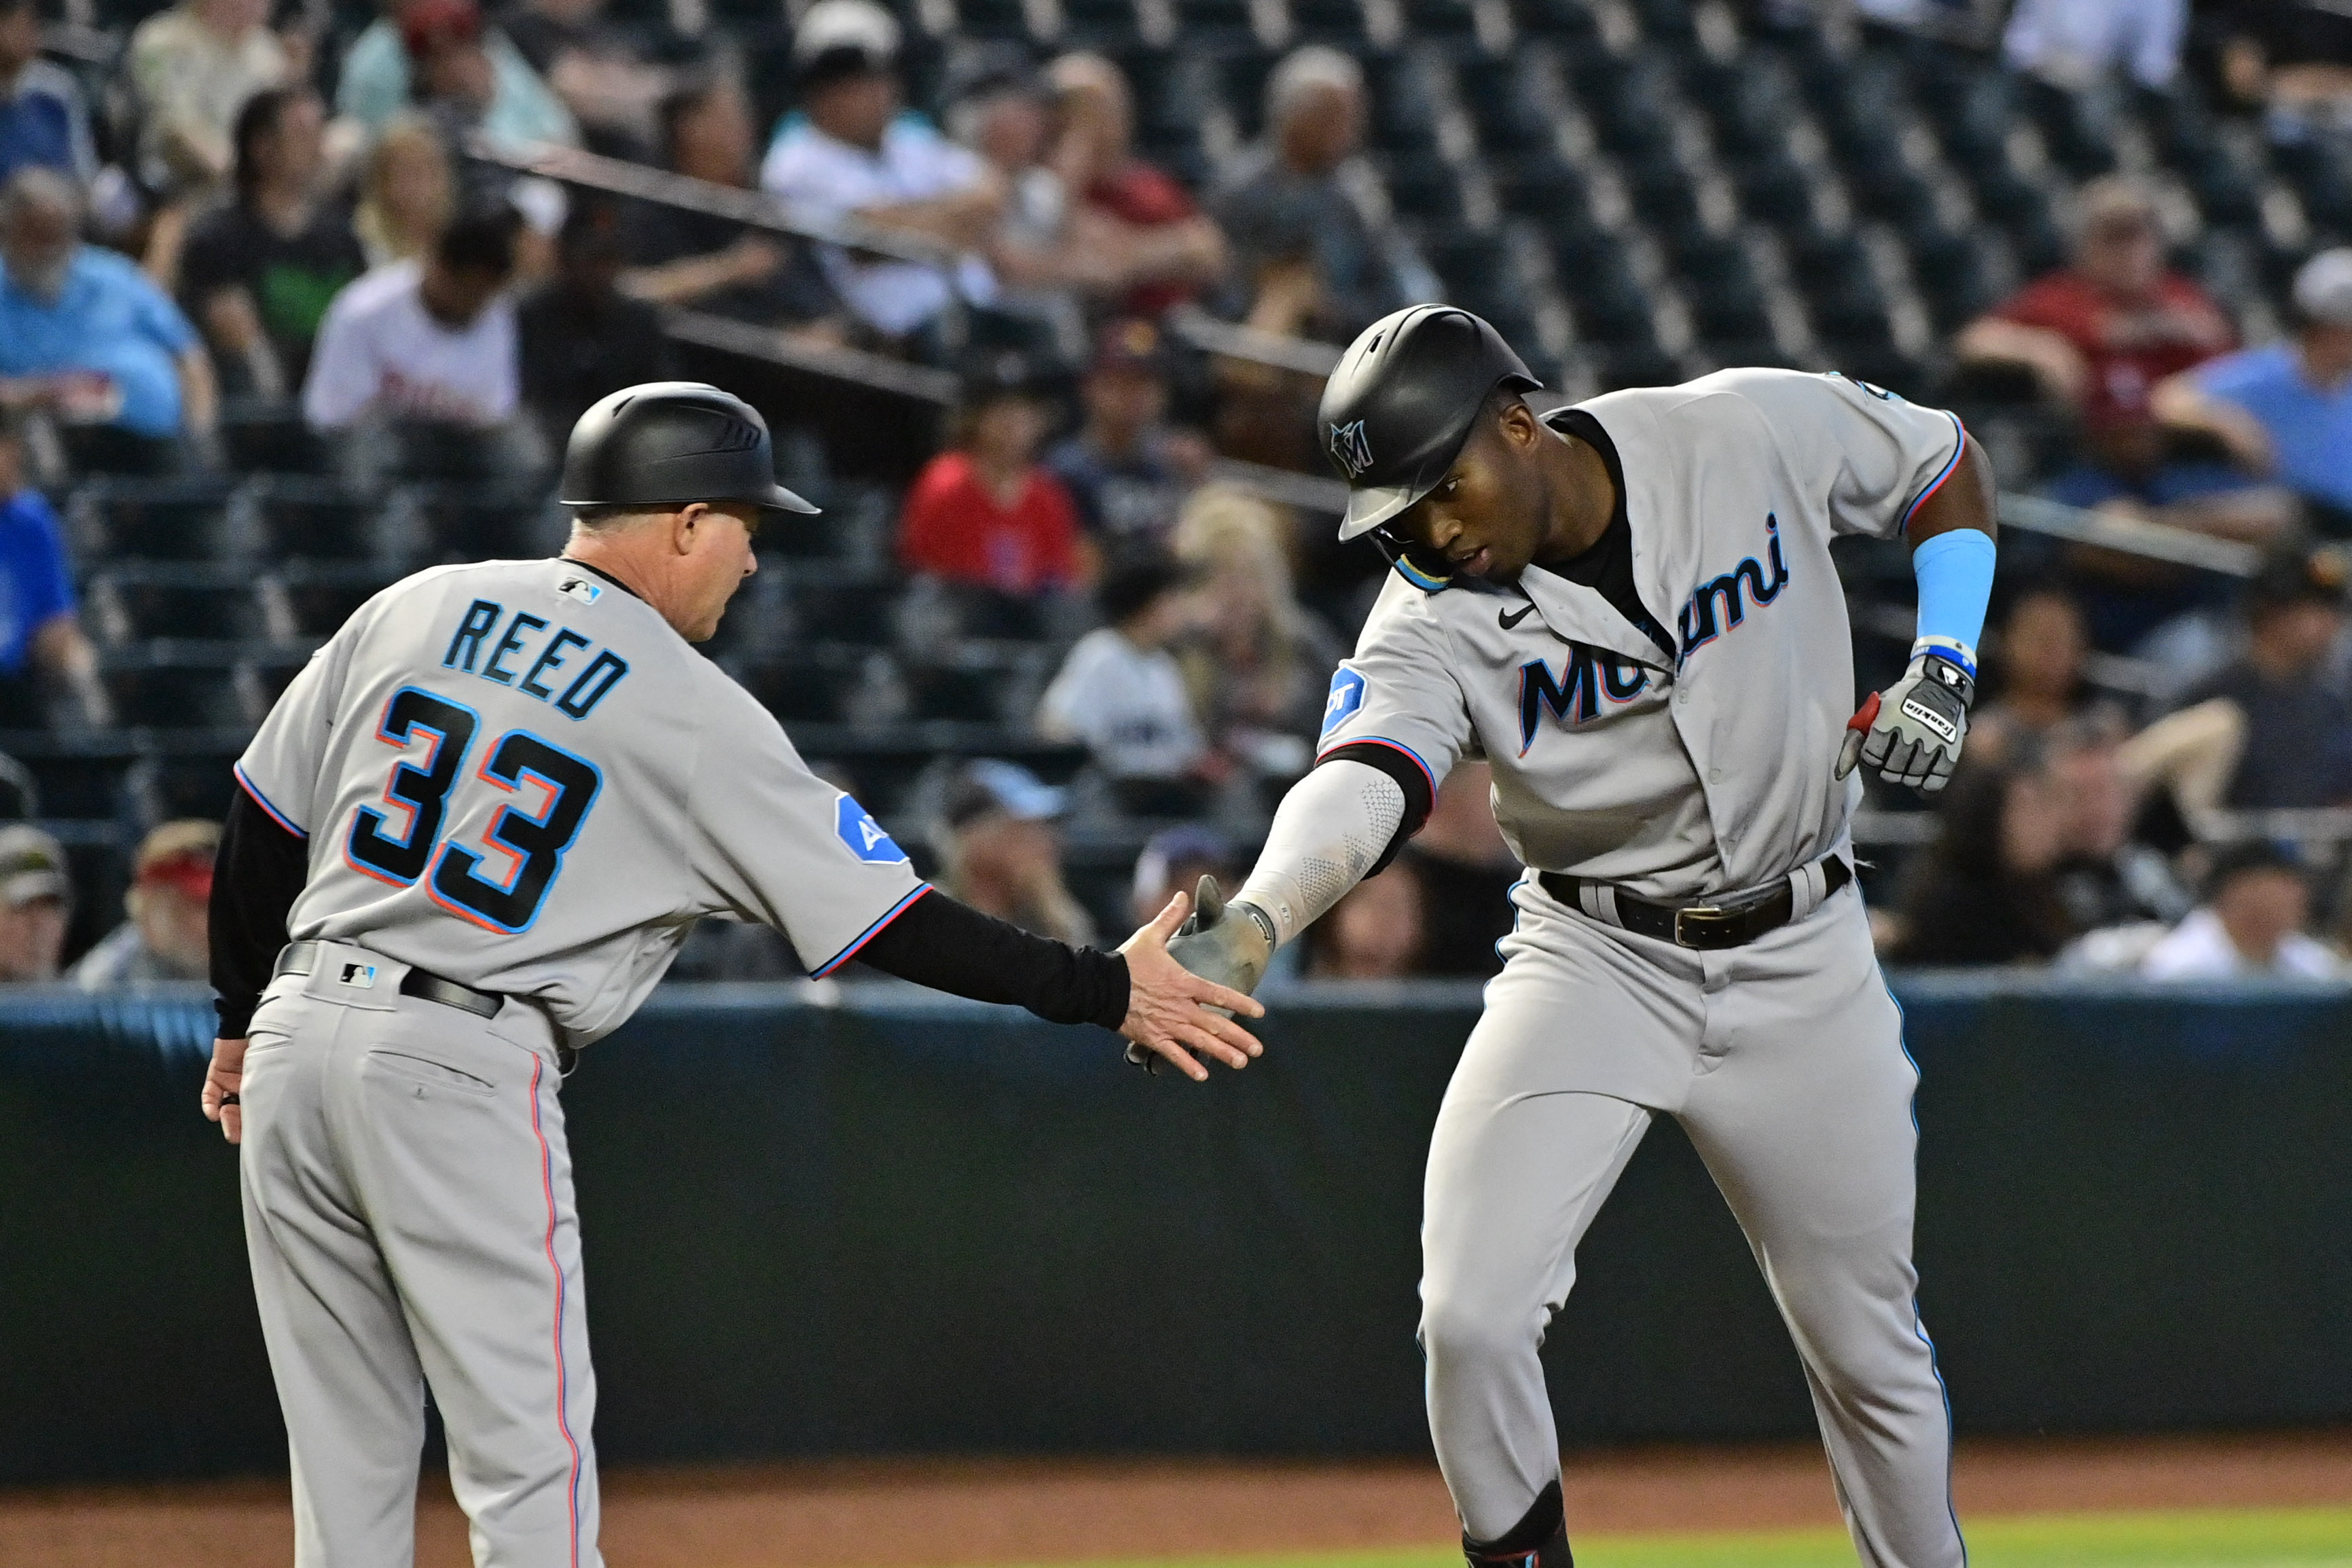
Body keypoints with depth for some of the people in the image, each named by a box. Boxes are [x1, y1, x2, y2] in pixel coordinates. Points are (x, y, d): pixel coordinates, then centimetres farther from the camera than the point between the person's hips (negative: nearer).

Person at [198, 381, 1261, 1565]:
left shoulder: (414, 611, 10)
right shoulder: (696, 715, -4)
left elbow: (261, 827, 13)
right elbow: (893, 924, -4)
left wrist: (242, 1024, 25)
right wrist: (1107, 991, 4)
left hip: (295, 1034, 6)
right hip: (461, 1072, -6)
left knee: (348, 1465, 11)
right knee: (529, 1463, -1)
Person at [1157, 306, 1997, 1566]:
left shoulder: (1754, 433, -14)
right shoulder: (1431, 621, -17)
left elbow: (1947, 472, 4)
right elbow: (1362, 777, -36)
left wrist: (1945, 664, -10)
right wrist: (1253, 925, -55)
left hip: (1801, 957, 0)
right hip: (1594, 962, 0)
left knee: (1869, 1345, 8)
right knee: (1472, 1317, -17)